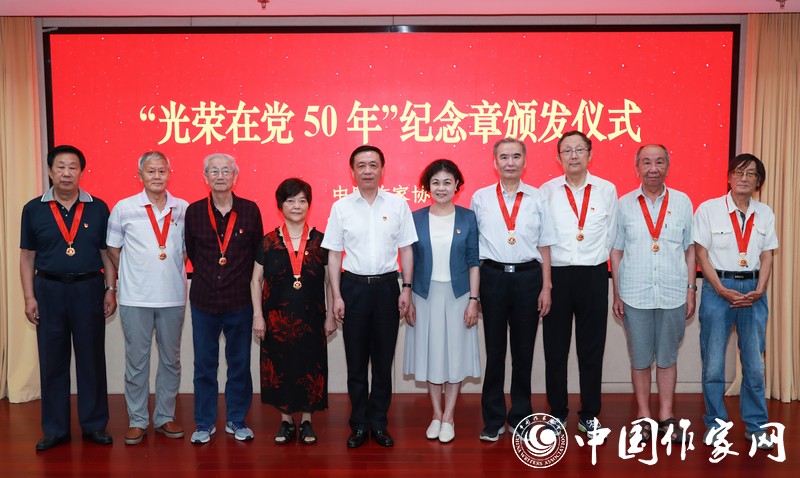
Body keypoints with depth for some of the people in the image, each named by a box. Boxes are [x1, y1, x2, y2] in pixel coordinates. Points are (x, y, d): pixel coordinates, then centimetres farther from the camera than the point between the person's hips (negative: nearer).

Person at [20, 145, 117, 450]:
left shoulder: (98, 208, 2)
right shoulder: (33, 209, 3)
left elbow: (107, 253, 5)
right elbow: (27, 257, 5)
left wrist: (110, 290, -1)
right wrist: (29, 297, -1)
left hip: (89, 288, 0)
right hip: (49, 289, 1)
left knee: (92, 359, 6)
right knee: (52, 361, 8)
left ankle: (94, 425, 19)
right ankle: (55, 429, 20)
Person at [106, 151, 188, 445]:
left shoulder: (184, 209, 2)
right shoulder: (124, 208, -1)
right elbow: (113, 250, 7)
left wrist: (175, 273, 4)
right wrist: (132, 277, 6)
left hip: (173, 297, 2)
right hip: (135, 299, -1)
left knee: (171, 359, 10)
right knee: (136, 360, 6)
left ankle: (165, 417, 24)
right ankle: (137, 420, 18)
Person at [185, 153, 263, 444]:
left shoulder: (250, 210, -1)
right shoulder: (194, 211, 1)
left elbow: (258, 252, 6)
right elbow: (191, 251, 11)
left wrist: (240, 278, 7)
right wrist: (208, 276, 12)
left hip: (240, 300, 0)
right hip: (204, 300, 1)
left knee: (240, 364, 8)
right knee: (204, 365, 8)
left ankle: (236, 420, 24)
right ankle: (205, 423, 23)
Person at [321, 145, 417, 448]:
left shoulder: (398, 204, 1)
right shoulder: (341, 207, 1)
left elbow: (406, 249, 5)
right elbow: (334, 253, 2)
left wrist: (407, 288, -1)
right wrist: (336, 296, -2)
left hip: (387, 286, 0)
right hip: (353, 286, 0)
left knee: (384, 359, 9)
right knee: (356, 360, 8)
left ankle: (379, 423, 23)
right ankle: (359, 424, 22)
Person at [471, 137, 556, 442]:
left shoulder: (537, 198, 5)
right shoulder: (480, 198, 4)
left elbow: (544, 246, 7)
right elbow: (471, 244, 6)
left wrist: (546, 287, 2)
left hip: (527, 276, 1)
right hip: (492, 276, 0)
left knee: (524, 348, 9)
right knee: (494, 348, 6)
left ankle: (520, 417, 24)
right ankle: (493, 420, 19)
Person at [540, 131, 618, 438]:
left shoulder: (607, 190, 4)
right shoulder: (546, 191, 1)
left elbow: (611, 237, 10)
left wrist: (595, 260, 8)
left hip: (593, 276, 1)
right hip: (556, 275, 0)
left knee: (592, 348, 8)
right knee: (555, 348, 7)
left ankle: (589, 415, 22)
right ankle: (557, 413, 21)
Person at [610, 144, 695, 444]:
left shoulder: (682, 202, 5)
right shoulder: (624, 204, 3)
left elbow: (690, 250, 9)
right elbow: (616, 252, 5)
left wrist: (691, 290, 4)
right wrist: (617, 295, 2)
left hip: (673, 295, 1)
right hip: (635, 295, 0)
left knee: (667, 357, 10)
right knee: (640, 359, 7)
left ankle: (666, 416, 22)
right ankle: (643, 416, 20)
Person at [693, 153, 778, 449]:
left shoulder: (765, 214, 7)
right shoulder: (709, 209, -3)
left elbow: (767, 257, 9)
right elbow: (701, 255, -5)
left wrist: (759, 291, -6)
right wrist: (723, 291, -12)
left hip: (753, 289, 3)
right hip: (717, 287, -3)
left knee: (754, 362, 6)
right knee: (713, 363, 2)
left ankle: (755, 426, 20)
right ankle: (715, 422, 17)